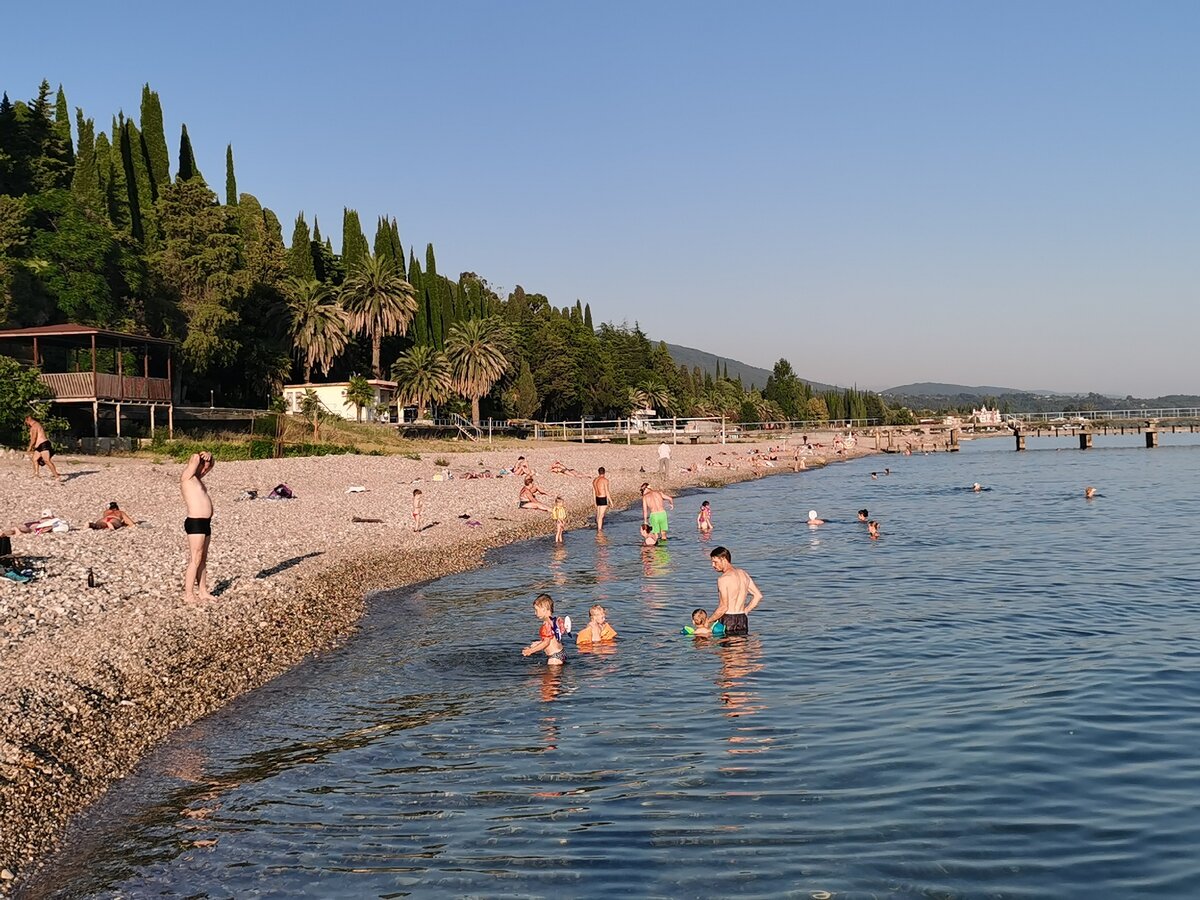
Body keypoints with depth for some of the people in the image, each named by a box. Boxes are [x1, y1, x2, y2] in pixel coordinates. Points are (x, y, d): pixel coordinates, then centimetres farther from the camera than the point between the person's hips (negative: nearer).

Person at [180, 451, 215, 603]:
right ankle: (188, 595, -3)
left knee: (203, 559, 14)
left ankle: (203, 592, 20)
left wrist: (208, 456, 7)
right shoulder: (187, 477, -9)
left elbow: (209, 464, 28)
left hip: (205, 523, 10)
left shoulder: (196, 478, 17)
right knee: (195, 560, -7)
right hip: (195, 523, -10)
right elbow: (195, 457, -22)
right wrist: (201, 456, 0)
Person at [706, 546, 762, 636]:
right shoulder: (743, 574, 10)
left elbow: (723, 607, -18)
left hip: (727, 621, -7)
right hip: (742, 620, 7)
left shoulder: (723, 579, -13)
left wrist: (707, 621, -9)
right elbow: (758, 595, 15)